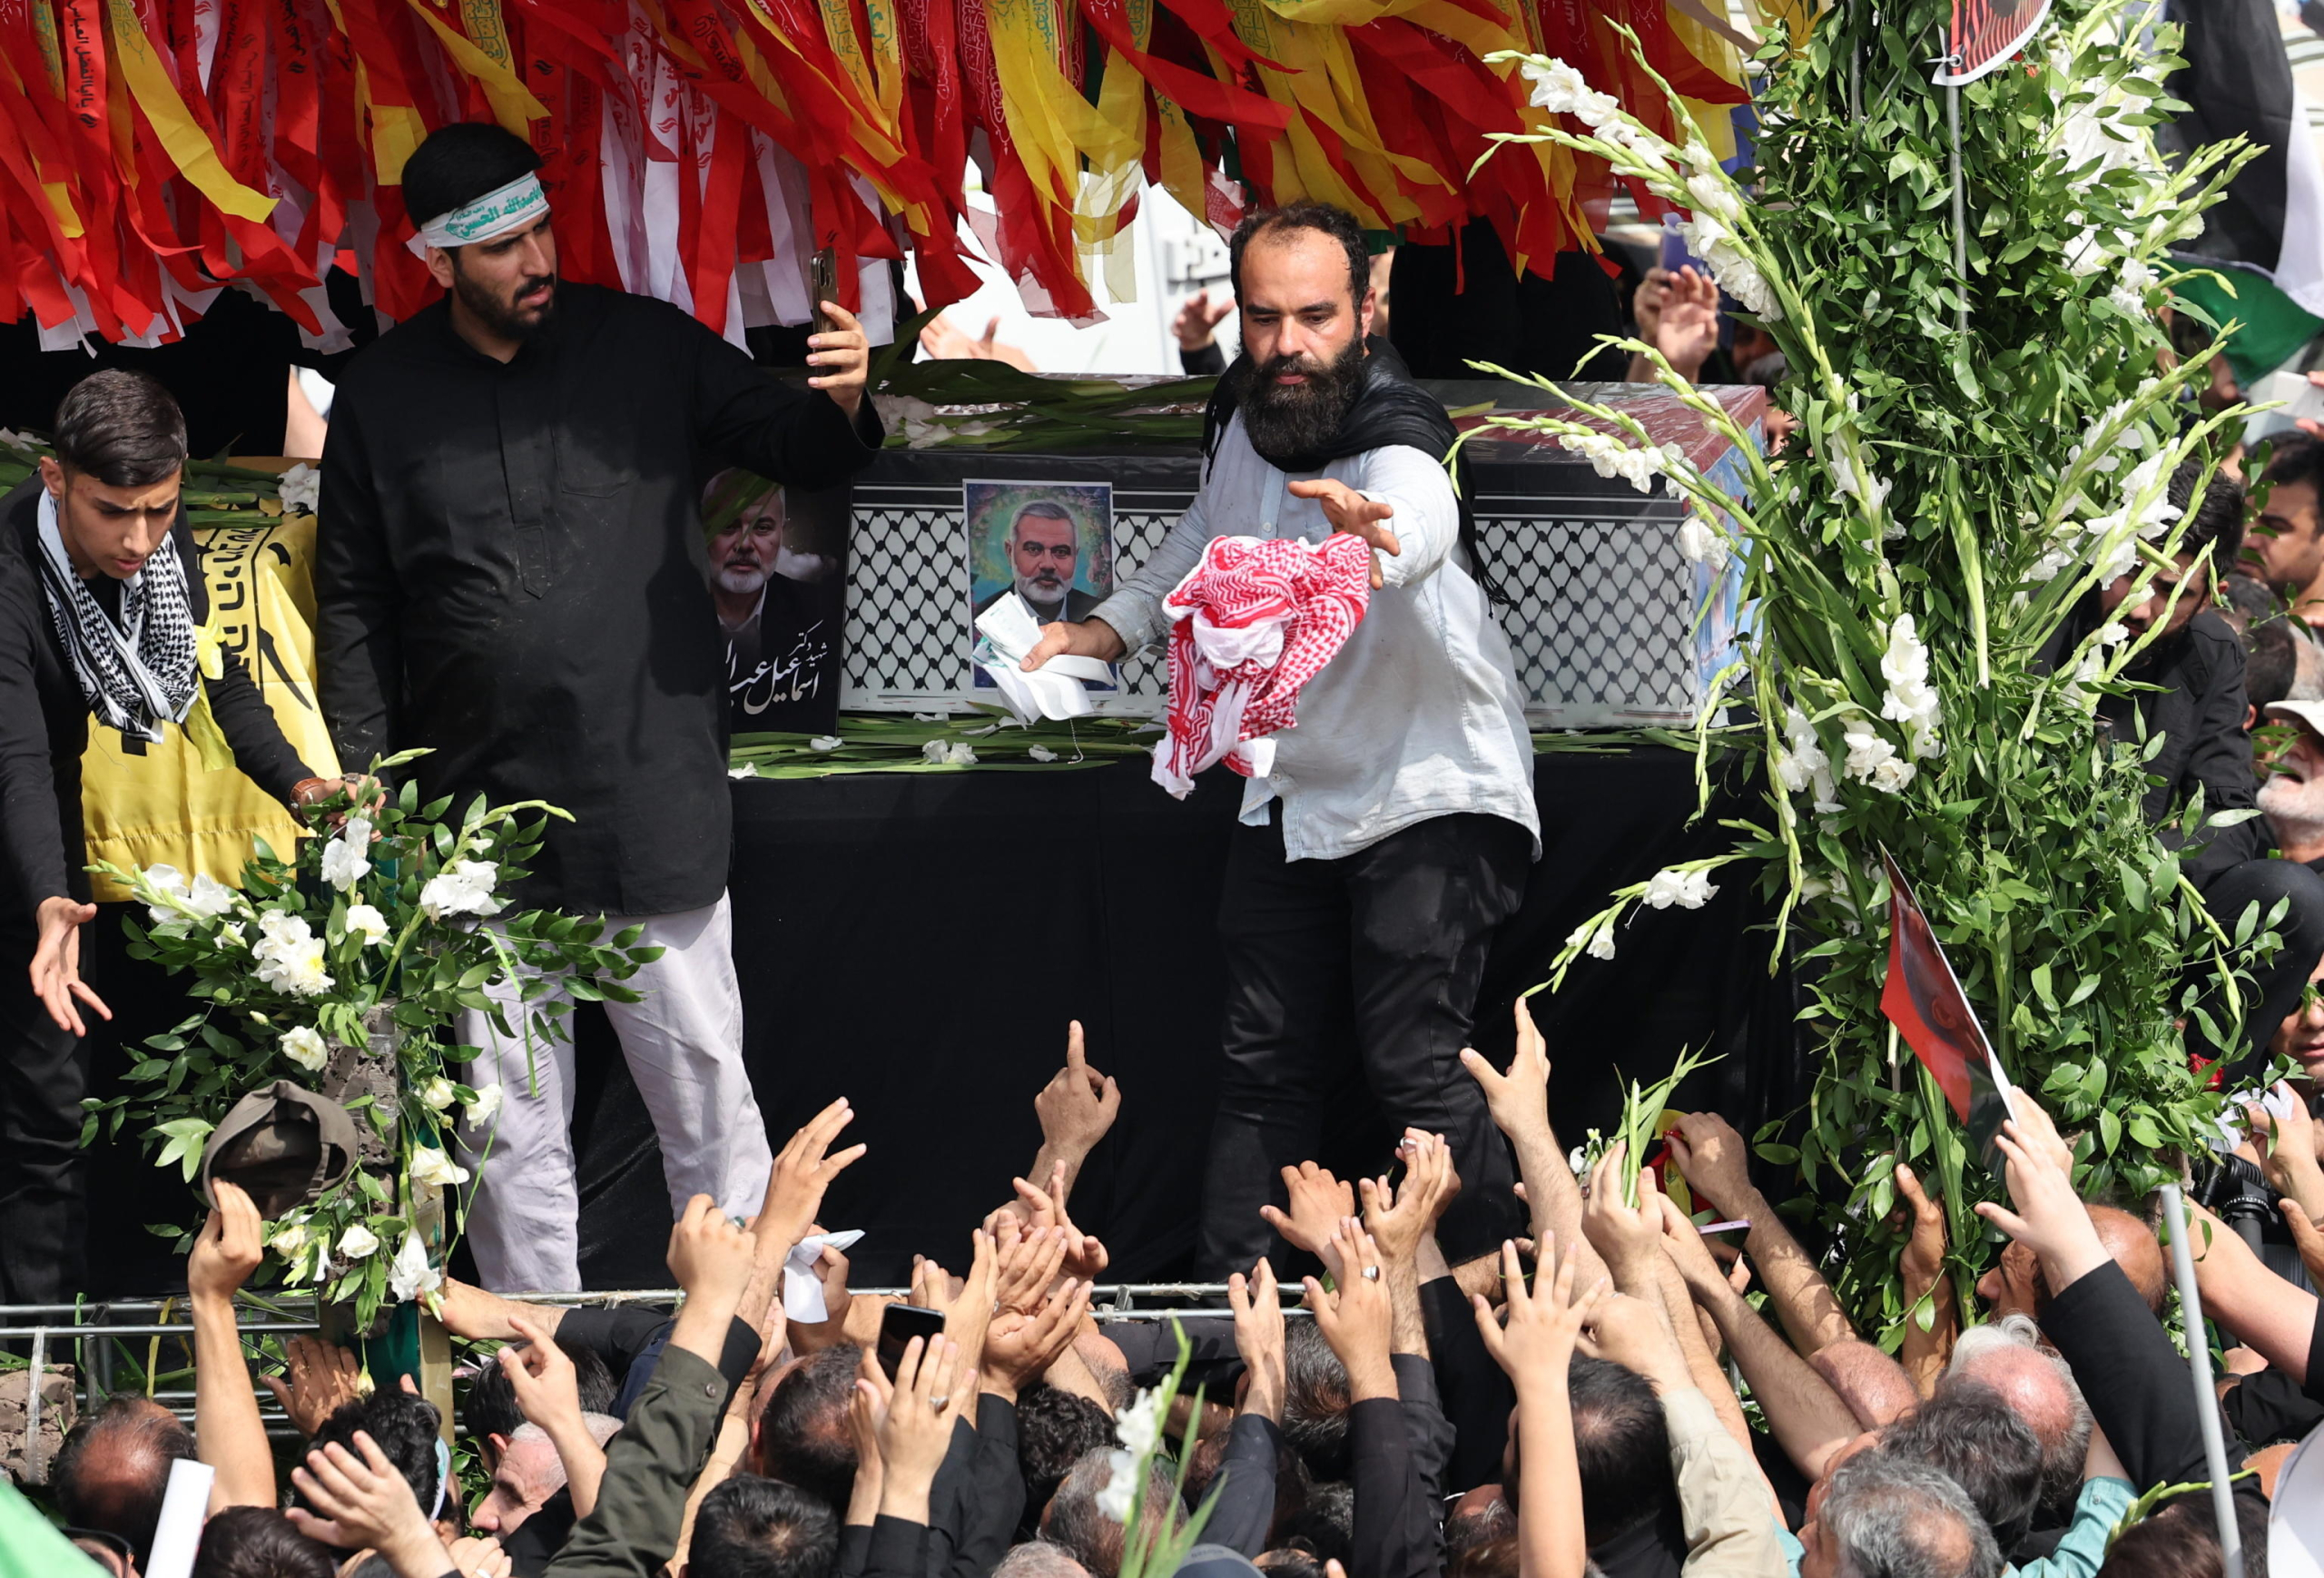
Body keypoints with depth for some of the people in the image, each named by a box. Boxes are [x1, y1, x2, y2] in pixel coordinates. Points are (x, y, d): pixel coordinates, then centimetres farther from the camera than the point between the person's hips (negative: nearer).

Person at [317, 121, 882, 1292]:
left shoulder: (647, 349, 2)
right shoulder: (381, 397, 4)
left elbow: (794, 448, 8)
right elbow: (354, 609, 9)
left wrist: (839, 404, -16)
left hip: (652, 797, -1)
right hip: (482, 812, 1)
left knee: (706, 1096, 2)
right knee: (511, 1127, 6)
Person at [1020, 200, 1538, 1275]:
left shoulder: (1400, 443, -26)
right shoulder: (1245, 412, -3)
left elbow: (1414, 528, -53)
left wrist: (1365, 531, -76)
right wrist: (1122, 622, 10)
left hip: (1427, 793, -7)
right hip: (1292, 795, 7)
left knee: (1413, 1067, -14)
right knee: (1266, 1068, 9)